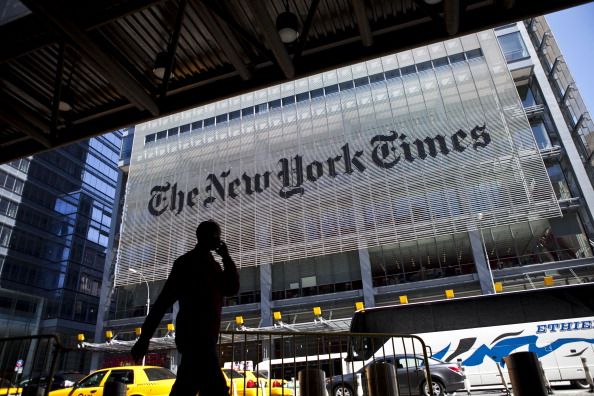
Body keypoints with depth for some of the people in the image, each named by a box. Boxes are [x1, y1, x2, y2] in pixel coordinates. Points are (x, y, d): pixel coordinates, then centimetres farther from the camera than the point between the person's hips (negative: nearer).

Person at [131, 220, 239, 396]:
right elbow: (164, 300, -7)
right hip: (195, 336, -9)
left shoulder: (211, 264, 21)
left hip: (203, 337, 9)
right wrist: (144, 338, -11)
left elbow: (232, 288, 10)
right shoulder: (188, 261, -3)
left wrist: (226, 257, 1)